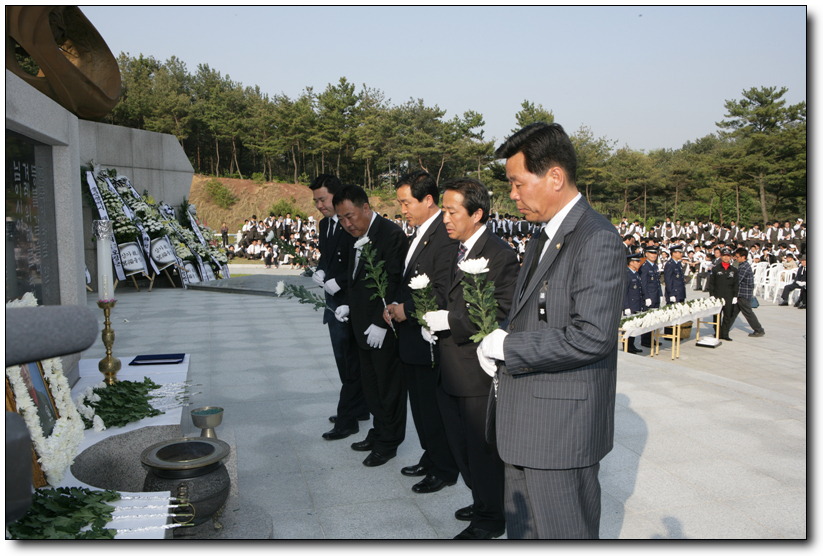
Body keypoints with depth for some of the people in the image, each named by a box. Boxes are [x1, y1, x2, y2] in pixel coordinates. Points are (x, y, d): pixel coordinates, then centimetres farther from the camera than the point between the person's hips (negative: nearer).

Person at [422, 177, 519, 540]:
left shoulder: (499, 255, -17)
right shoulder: (458, 252, 13)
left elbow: (503, 312, -24)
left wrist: (448, 320, -23)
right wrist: (435, 318, 2)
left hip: (479, 373, -9)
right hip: (453, 370, 9)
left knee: (482, 449, 7)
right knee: (462, 445, 21)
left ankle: (490, 518, 28)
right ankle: (481, 502, 42)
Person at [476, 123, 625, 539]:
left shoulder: (597, 240, -18)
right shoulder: (545, 238, 14)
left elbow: (592, 336, -26)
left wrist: (508, 347, -18)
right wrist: (497, 346, 1)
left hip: (561, 429, -9)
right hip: (525, 425, 9)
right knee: (522, 530, 22)